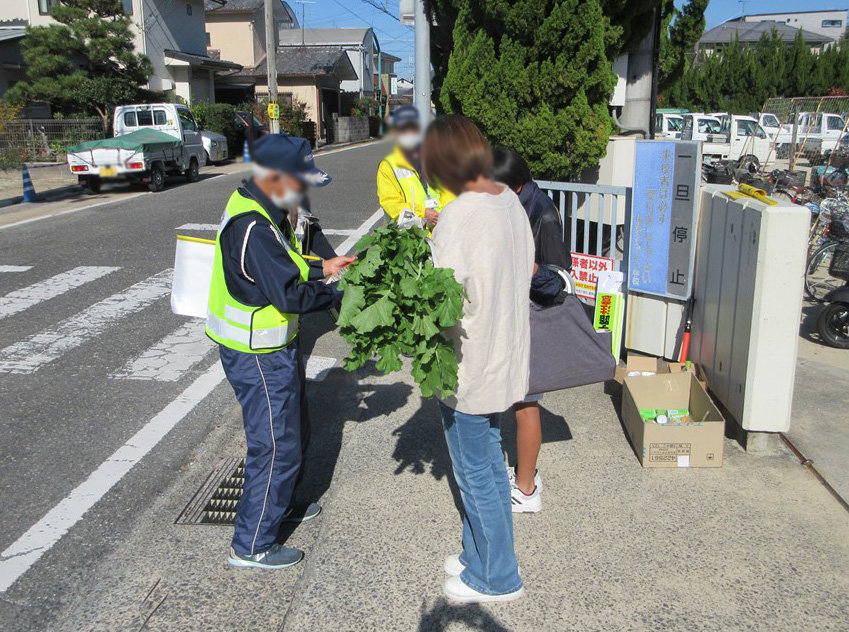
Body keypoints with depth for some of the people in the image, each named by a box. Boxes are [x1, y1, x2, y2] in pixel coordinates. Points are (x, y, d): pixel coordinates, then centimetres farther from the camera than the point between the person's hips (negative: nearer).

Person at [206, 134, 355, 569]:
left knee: (294, 432, 24)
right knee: (275, 446, 0)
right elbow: (289, 295, -28)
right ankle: (252, 546, 17)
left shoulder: (264, 211, 6)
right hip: (257, 355, -11)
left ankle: (278, 506, 46)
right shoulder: (251, 228, -27)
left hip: (272, 347, 11)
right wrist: (339, 293, -17)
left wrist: (320, 268, 5)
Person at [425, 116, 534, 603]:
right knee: (489, 462, 22)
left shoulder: (458, 217, -25)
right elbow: (529, 269, 12)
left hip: (470, 363, -8)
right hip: (505, 354, 9)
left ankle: (497, 578, 28)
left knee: (476, 473, 9)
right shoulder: (510, 200, 1)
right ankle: (482, 555, 41)